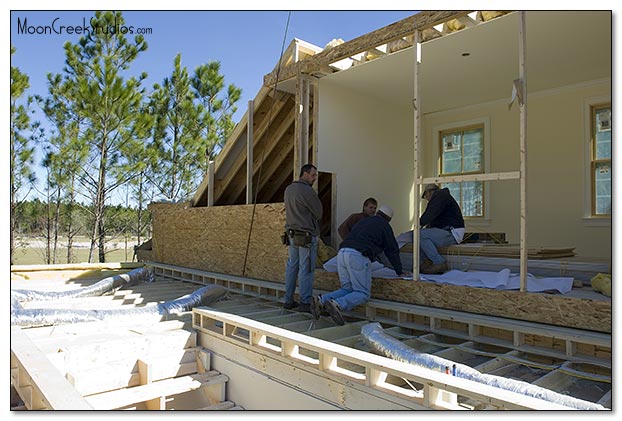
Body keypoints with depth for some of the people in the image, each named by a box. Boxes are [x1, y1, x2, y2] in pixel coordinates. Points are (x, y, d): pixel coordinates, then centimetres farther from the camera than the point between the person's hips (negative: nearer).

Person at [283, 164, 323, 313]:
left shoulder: (288, 189, 12)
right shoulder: (307, 190, -15)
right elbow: (319, 213, -8)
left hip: (291, 234, 8)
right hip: (307, 236, -8)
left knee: (291, 267, 12)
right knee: (306, 270, -2)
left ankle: (288, 300, 18)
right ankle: (305, 303, 2)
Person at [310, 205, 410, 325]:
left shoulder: (363, 221, 32)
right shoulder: (385, 226, 14)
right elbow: (392, 251, 16)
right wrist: (399, 272, 28)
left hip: (342, 253, 7)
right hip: (358, 256, -7)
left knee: (347, 289, 12)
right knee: (363, 294, -2)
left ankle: (321, 300, -11)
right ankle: (337, 304, -28)